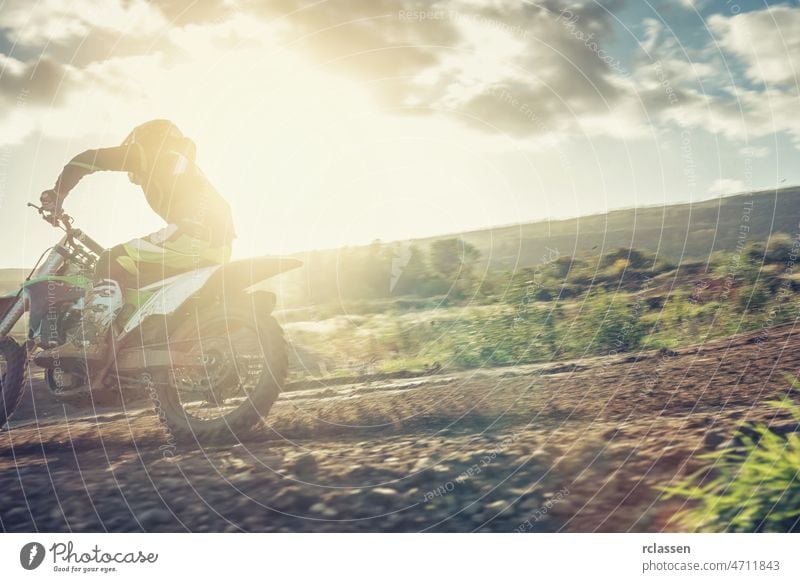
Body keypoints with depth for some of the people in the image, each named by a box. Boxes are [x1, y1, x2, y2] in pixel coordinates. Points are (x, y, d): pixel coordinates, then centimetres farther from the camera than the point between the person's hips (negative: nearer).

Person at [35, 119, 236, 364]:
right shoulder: (186, 163, 39)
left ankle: (90, 339, -16)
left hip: (192, 231, -8)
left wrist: (58, 192, 19)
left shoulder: (151, 152, 16)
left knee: (112, 263, -2)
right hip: (220, 245, 8)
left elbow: (89, 159, 9)